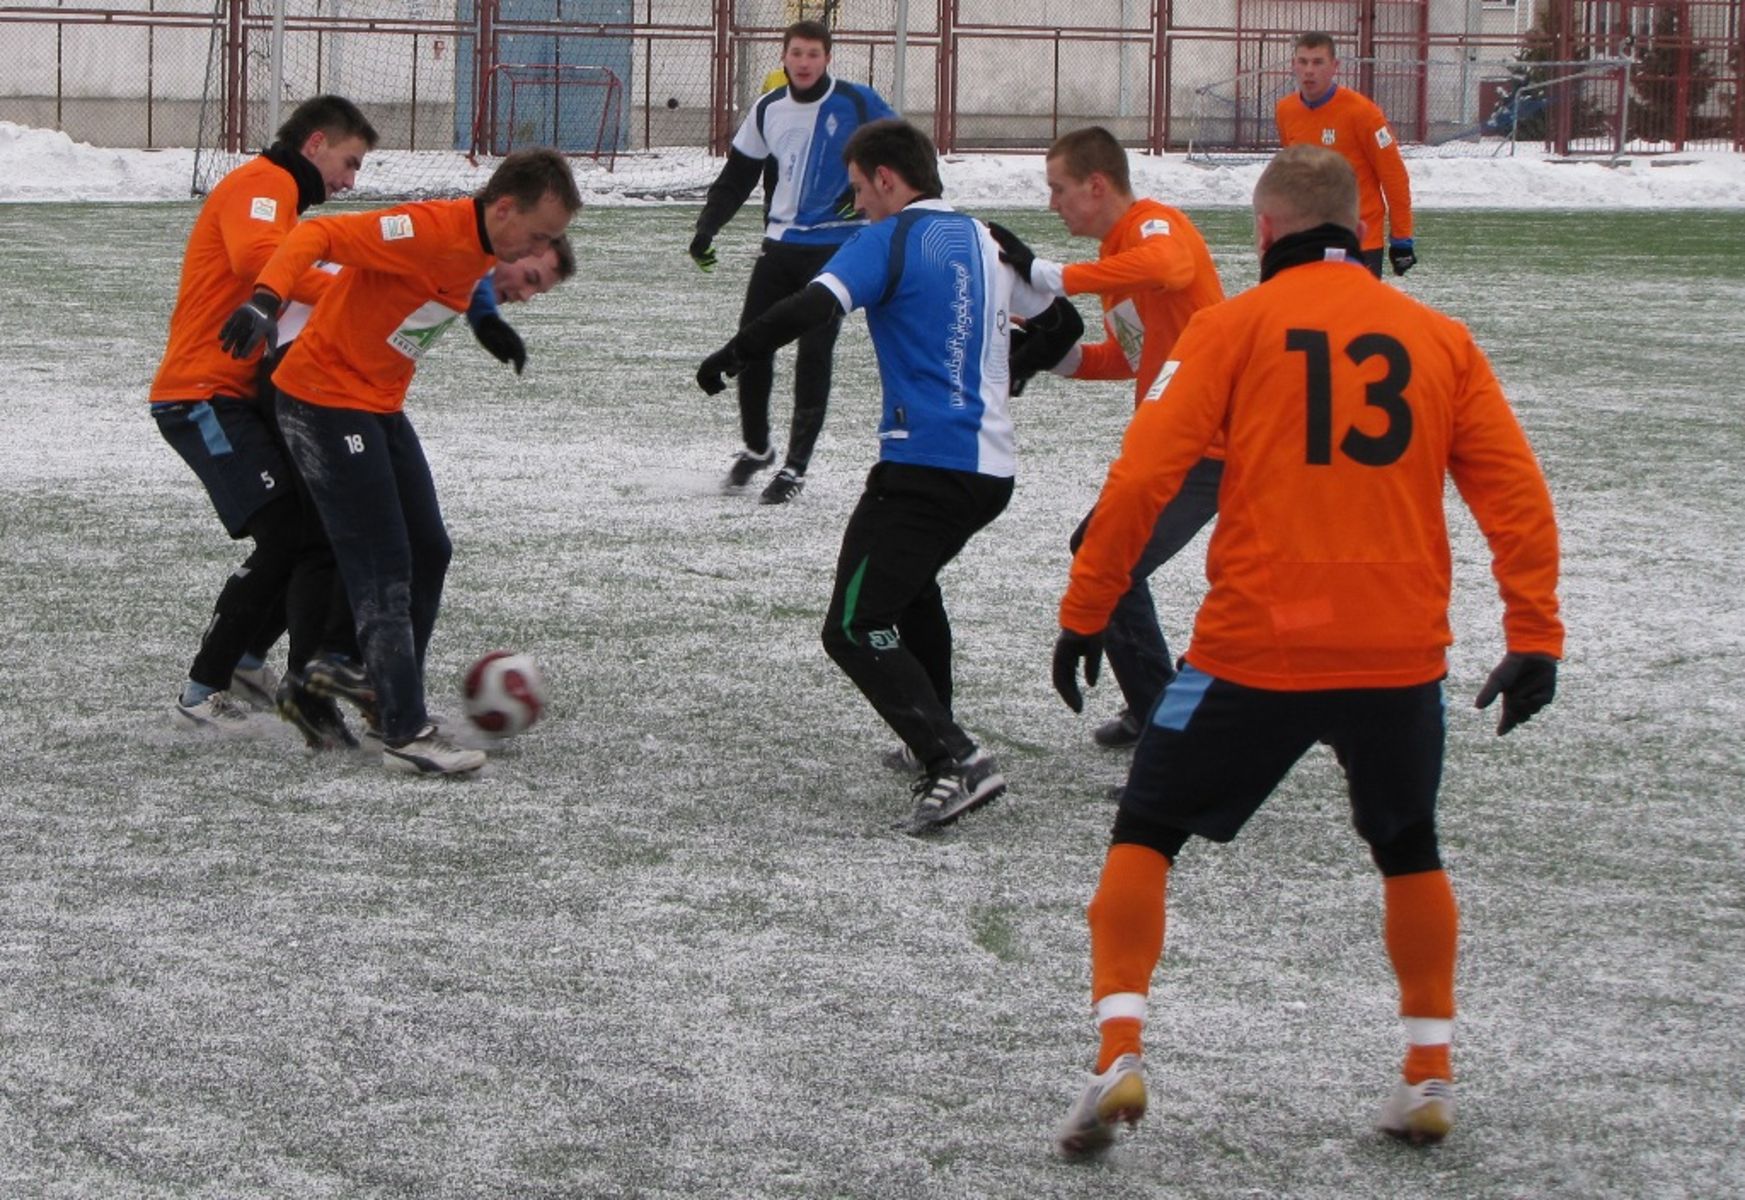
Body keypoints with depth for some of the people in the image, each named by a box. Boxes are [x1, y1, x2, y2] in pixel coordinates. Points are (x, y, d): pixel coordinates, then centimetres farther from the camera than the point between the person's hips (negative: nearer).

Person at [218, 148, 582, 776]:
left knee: (428, 552, 12)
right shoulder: (429, 230, -25)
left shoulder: (483, 249, 4)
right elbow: (319, 235, -31)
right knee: (384, 565, -11)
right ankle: (405, 734, -10)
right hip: (325, 399, -10)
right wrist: (267, 300, -45)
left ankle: (395, 704, 24)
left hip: (381, 406, 10)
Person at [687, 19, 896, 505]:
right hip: (781, 242, 5)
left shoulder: (857, 104, -7)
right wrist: (707, 227, 2)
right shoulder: (768, 111, 6)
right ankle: (755, 448, 23)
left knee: (813, 354, -8)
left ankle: (795, 466, 0)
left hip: (836, 244, -5)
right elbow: (738, 175, 12)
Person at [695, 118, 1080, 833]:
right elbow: (1055, 325, 26)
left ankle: (956, 762, -25)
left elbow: (815, 306, -21)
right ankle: (933, 742, 39)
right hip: (992, 468, 9)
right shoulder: (985, 242, 16)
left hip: (925, 465, -9)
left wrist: (736, 354, -12)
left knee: (855, 629, -11)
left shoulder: (892, 239, -7)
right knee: (911, 584, 34)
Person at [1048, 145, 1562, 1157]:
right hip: (1401, 655, 3)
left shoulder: (1236, 326, 0)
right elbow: (1518, 494, 4)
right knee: (1410, 853, 25)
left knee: (1146, 836, 11)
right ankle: (1431, 1077, 26)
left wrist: (1084, 611, 0)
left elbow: (1146, 474, -6)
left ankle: (1120, 1052, -4)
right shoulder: (1440, 339, 9)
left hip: (1255, 651, -3)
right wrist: (1536, 637, 6)